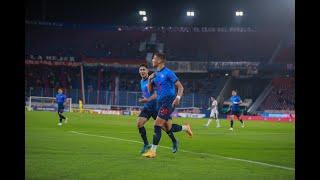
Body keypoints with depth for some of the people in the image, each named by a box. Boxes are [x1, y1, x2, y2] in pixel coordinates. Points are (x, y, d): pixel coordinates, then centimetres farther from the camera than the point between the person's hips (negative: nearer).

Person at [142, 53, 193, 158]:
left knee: (157, 125, -14)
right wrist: (149, 79, -1)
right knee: (167, 128, 10)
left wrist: (178, 98, -25)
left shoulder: (168, 73, -9)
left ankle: (153, 151, -11)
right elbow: (150, 90, 17)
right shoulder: (156, 74, 14)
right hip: (160, 102, 8)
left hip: (169, 102, -8)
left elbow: (180, 87, -9)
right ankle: (185, 128, 34)